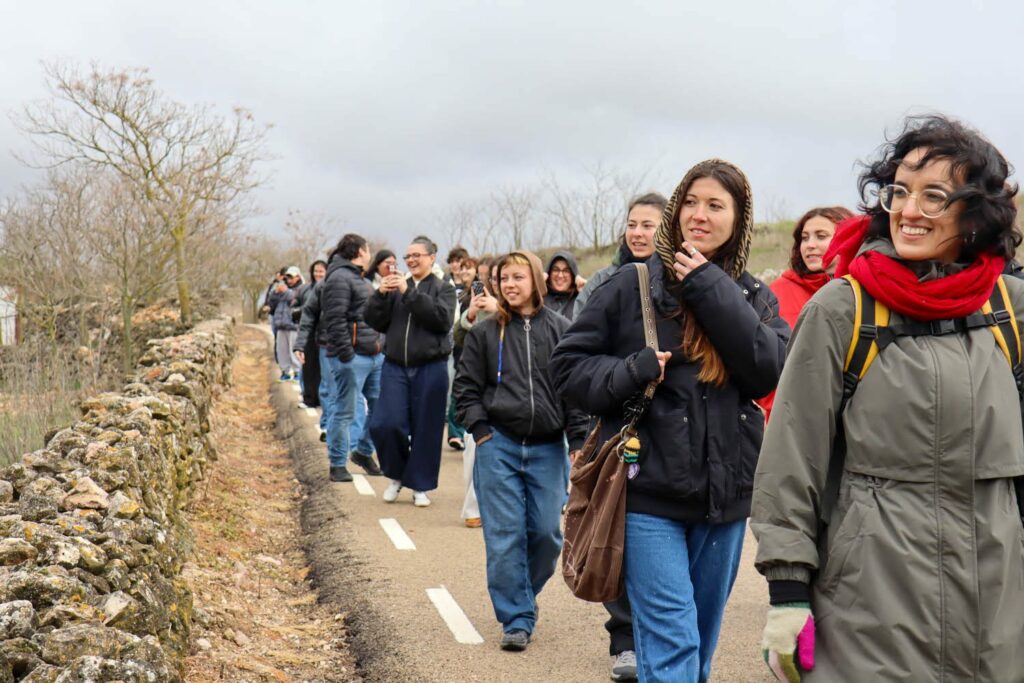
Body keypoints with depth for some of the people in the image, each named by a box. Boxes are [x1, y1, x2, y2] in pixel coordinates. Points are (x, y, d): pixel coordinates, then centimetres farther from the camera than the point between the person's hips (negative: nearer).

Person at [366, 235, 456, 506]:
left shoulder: (443, 288, 4)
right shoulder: (396, 287, 13)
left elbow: (443, 319, -15)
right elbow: (376, 322, 8)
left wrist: (409, 293, -17)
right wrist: (380, 295, -9)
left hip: (430, 369, -2)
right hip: (395, 367, 3)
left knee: (426, 429, 2)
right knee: (387, 423, -7)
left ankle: (420, 485, 17)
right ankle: (396, 475, 17)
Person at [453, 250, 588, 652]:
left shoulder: (560, 330, 4)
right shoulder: (485, 332, 5)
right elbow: (466, 386, 9)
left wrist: (578, 441, -2)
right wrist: (480, 431, -2)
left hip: (548, 448, 1)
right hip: (498, 446, 0)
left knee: (547, 533, 2)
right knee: (505, 535, -3)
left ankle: (521, 596, 28)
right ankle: (516, 619, 5)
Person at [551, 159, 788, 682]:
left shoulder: (755, 298, 7)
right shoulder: (630, 286, -1)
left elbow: (769, 369, -12)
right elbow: (568, 365, 1)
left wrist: (711, 289, -14)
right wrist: (630, 372, -17)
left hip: (724, 496, 4)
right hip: (648, 491, -3)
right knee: (671, 641, -8)